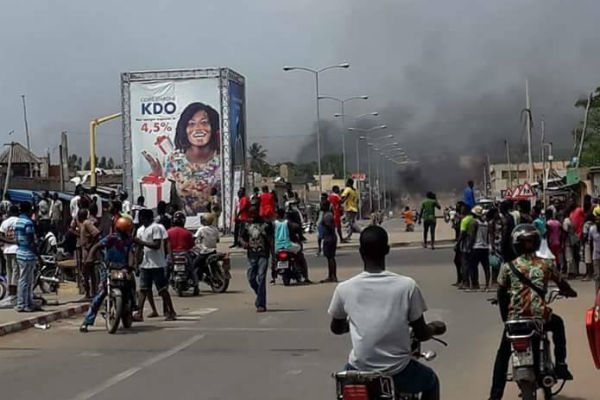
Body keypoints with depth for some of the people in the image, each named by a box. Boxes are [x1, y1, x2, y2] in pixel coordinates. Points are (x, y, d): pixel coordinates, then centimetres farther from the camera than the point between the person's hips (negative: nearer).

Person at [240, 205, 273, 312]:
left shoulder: (266, 223, 2)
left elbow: (271, 239, 1)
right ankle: (260, 296, 30)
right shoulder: (247, 224, 13)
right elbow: (241, 236, 17)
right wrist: (243, 243, -7)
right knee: (251, 278, 4)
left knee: (261, 279, -11)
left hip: (263, 255, -4)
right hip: (251, 255, 4)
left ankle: (261, 304, -11)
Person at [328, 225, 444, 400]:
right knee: (431, 381, 30)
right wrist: (435, 328, 21)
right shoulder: (407, 285, -12)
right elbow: (421, 334, -2)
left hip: (359, 370, 2)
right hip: (397, 371, -1)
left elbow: (336, 328, 11)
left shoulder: (344, 288, -7)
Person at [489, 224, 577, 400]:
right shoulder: (547, 264, 2)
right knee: (557, 324, 35)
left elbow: (501, 294, 8)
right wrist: (571, 292, 38)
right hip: (541, 317, 0)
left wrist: (505, 316, 23)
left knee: (503, 354, 19)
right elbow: (562, 284, 15)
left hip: (515, 319, 0)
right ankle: (560, 365, 29)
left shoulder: (508, 267, 2)